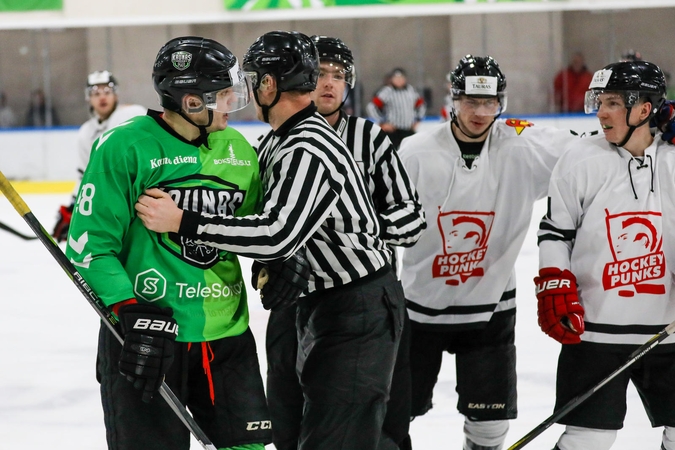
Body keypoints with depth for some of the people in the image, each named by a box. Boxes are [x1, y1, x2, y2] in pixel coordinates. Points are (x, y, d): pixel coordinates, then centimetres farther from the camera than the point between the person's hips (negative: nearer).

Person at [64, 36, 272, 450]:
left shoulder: (237, 148, 9)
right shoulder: (124, 147, -11)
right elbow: (89, 242, -11)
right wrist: (130, 311, -20)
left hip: (227, 332, 6)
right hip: (145, 332, -6)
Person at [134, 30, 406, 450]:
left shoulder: (310, 152, -24)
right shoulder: (278, 140, 9)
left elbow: (277, 235, -33)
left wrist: (182, 222, -32)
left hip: (359, 312, -10)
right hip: (322, 305, 10)